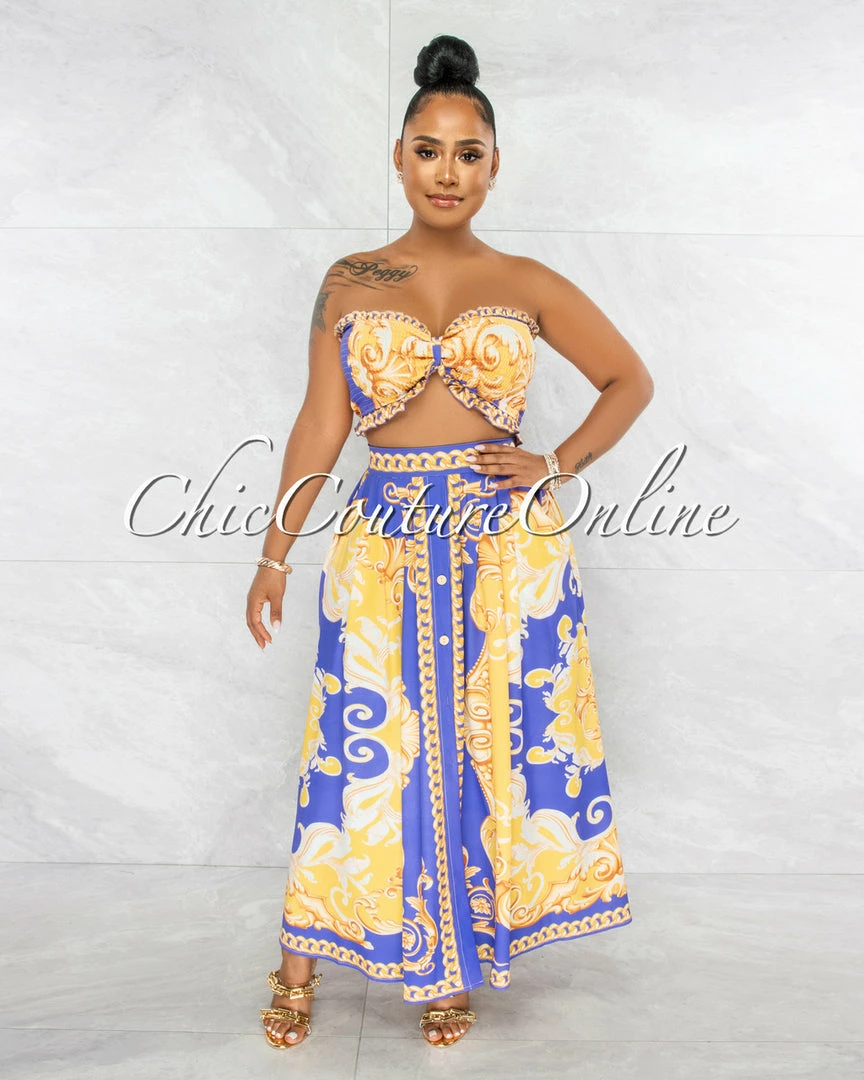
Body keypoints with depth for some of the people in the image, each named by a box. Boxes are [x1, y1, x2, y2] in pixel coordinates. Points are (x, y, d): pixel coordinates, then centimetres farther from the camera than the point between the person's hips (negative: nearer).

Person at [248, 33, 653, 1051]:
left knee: (486, 746, 6)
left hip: (506, 546, 0)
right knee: (364, 746, 4)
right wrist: (273, 554, 3)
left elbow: (630, 379, 12)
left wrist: (558, 464, -1)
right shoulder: (349, 281, 6)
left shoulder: (526, 284, 5)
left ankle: (456, 965, 26)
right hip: (382, 546, 0)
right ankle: (301, 971, 22)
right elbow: (320, 424, 5)